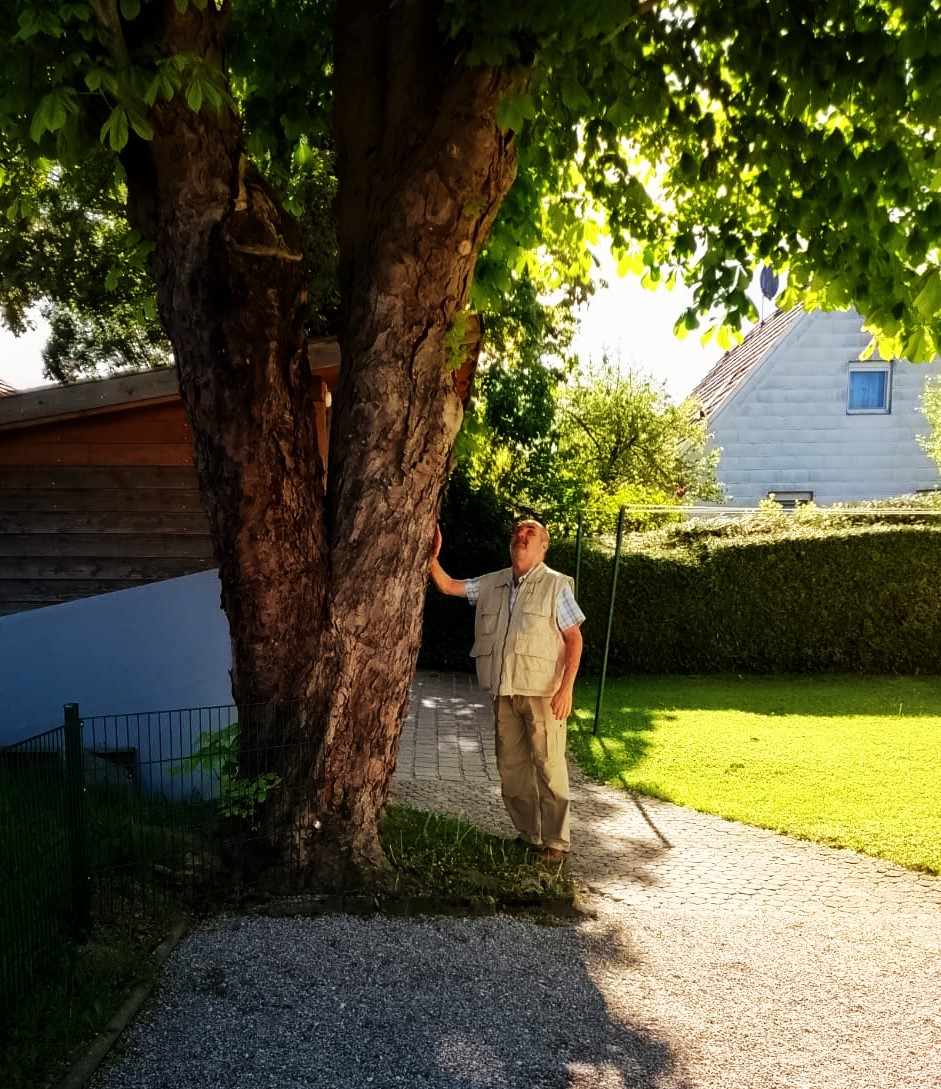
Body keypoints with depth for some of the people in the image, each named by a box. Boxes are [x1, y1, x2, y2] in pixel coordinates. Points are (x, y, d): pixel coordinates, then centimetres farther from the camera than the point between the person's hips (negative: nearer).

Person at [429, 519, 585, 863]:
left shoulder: (556, 585, -3)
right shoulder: (492, 584, 11)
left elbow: (574, 638, -5)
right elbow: (449, 586, 16)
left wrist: (566, 687, -14)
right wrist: (432, 558, -2)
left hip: (543, 692, -5)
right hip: (505, 693, 5)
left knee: (549, 766, -4)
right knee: (511, 767, 10)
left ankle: (555, 841, 6)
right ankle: (529, 834, 23)